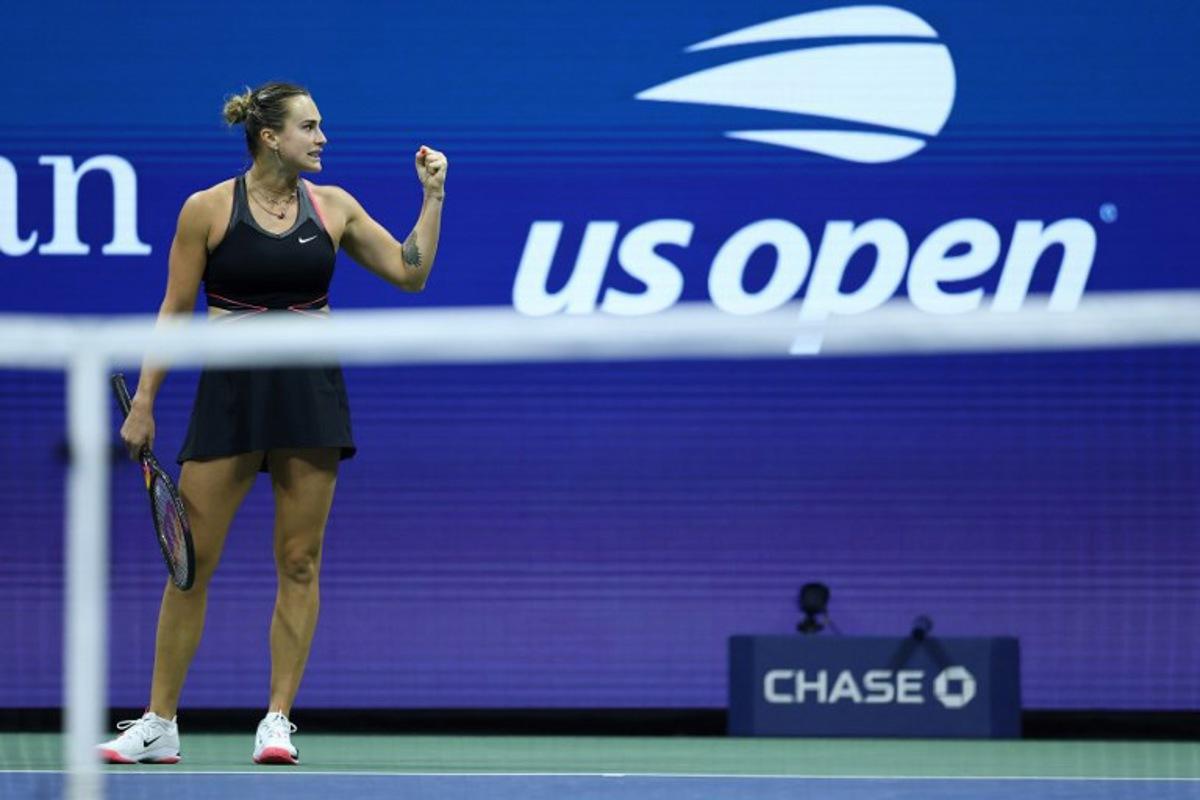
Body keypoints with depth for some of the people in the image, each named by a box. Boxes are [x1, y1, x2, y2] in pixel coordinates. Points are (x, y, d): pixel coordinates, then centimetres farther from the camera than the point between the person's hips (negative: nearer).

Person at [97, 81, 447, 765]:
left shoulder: (332, 207, 6)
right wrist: (144, 402, -1)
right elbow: (174, 312, 2)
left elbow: (411, 273, 8)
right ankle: (159, 723, 6)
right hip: (230, 392, -2)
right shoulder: (208, 209, -2)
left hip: (312, 393, 2)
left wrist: (433, 196, 1)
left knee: (299, 562, 0)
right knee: (191, 562, -2)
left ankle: (279, 721, 7)